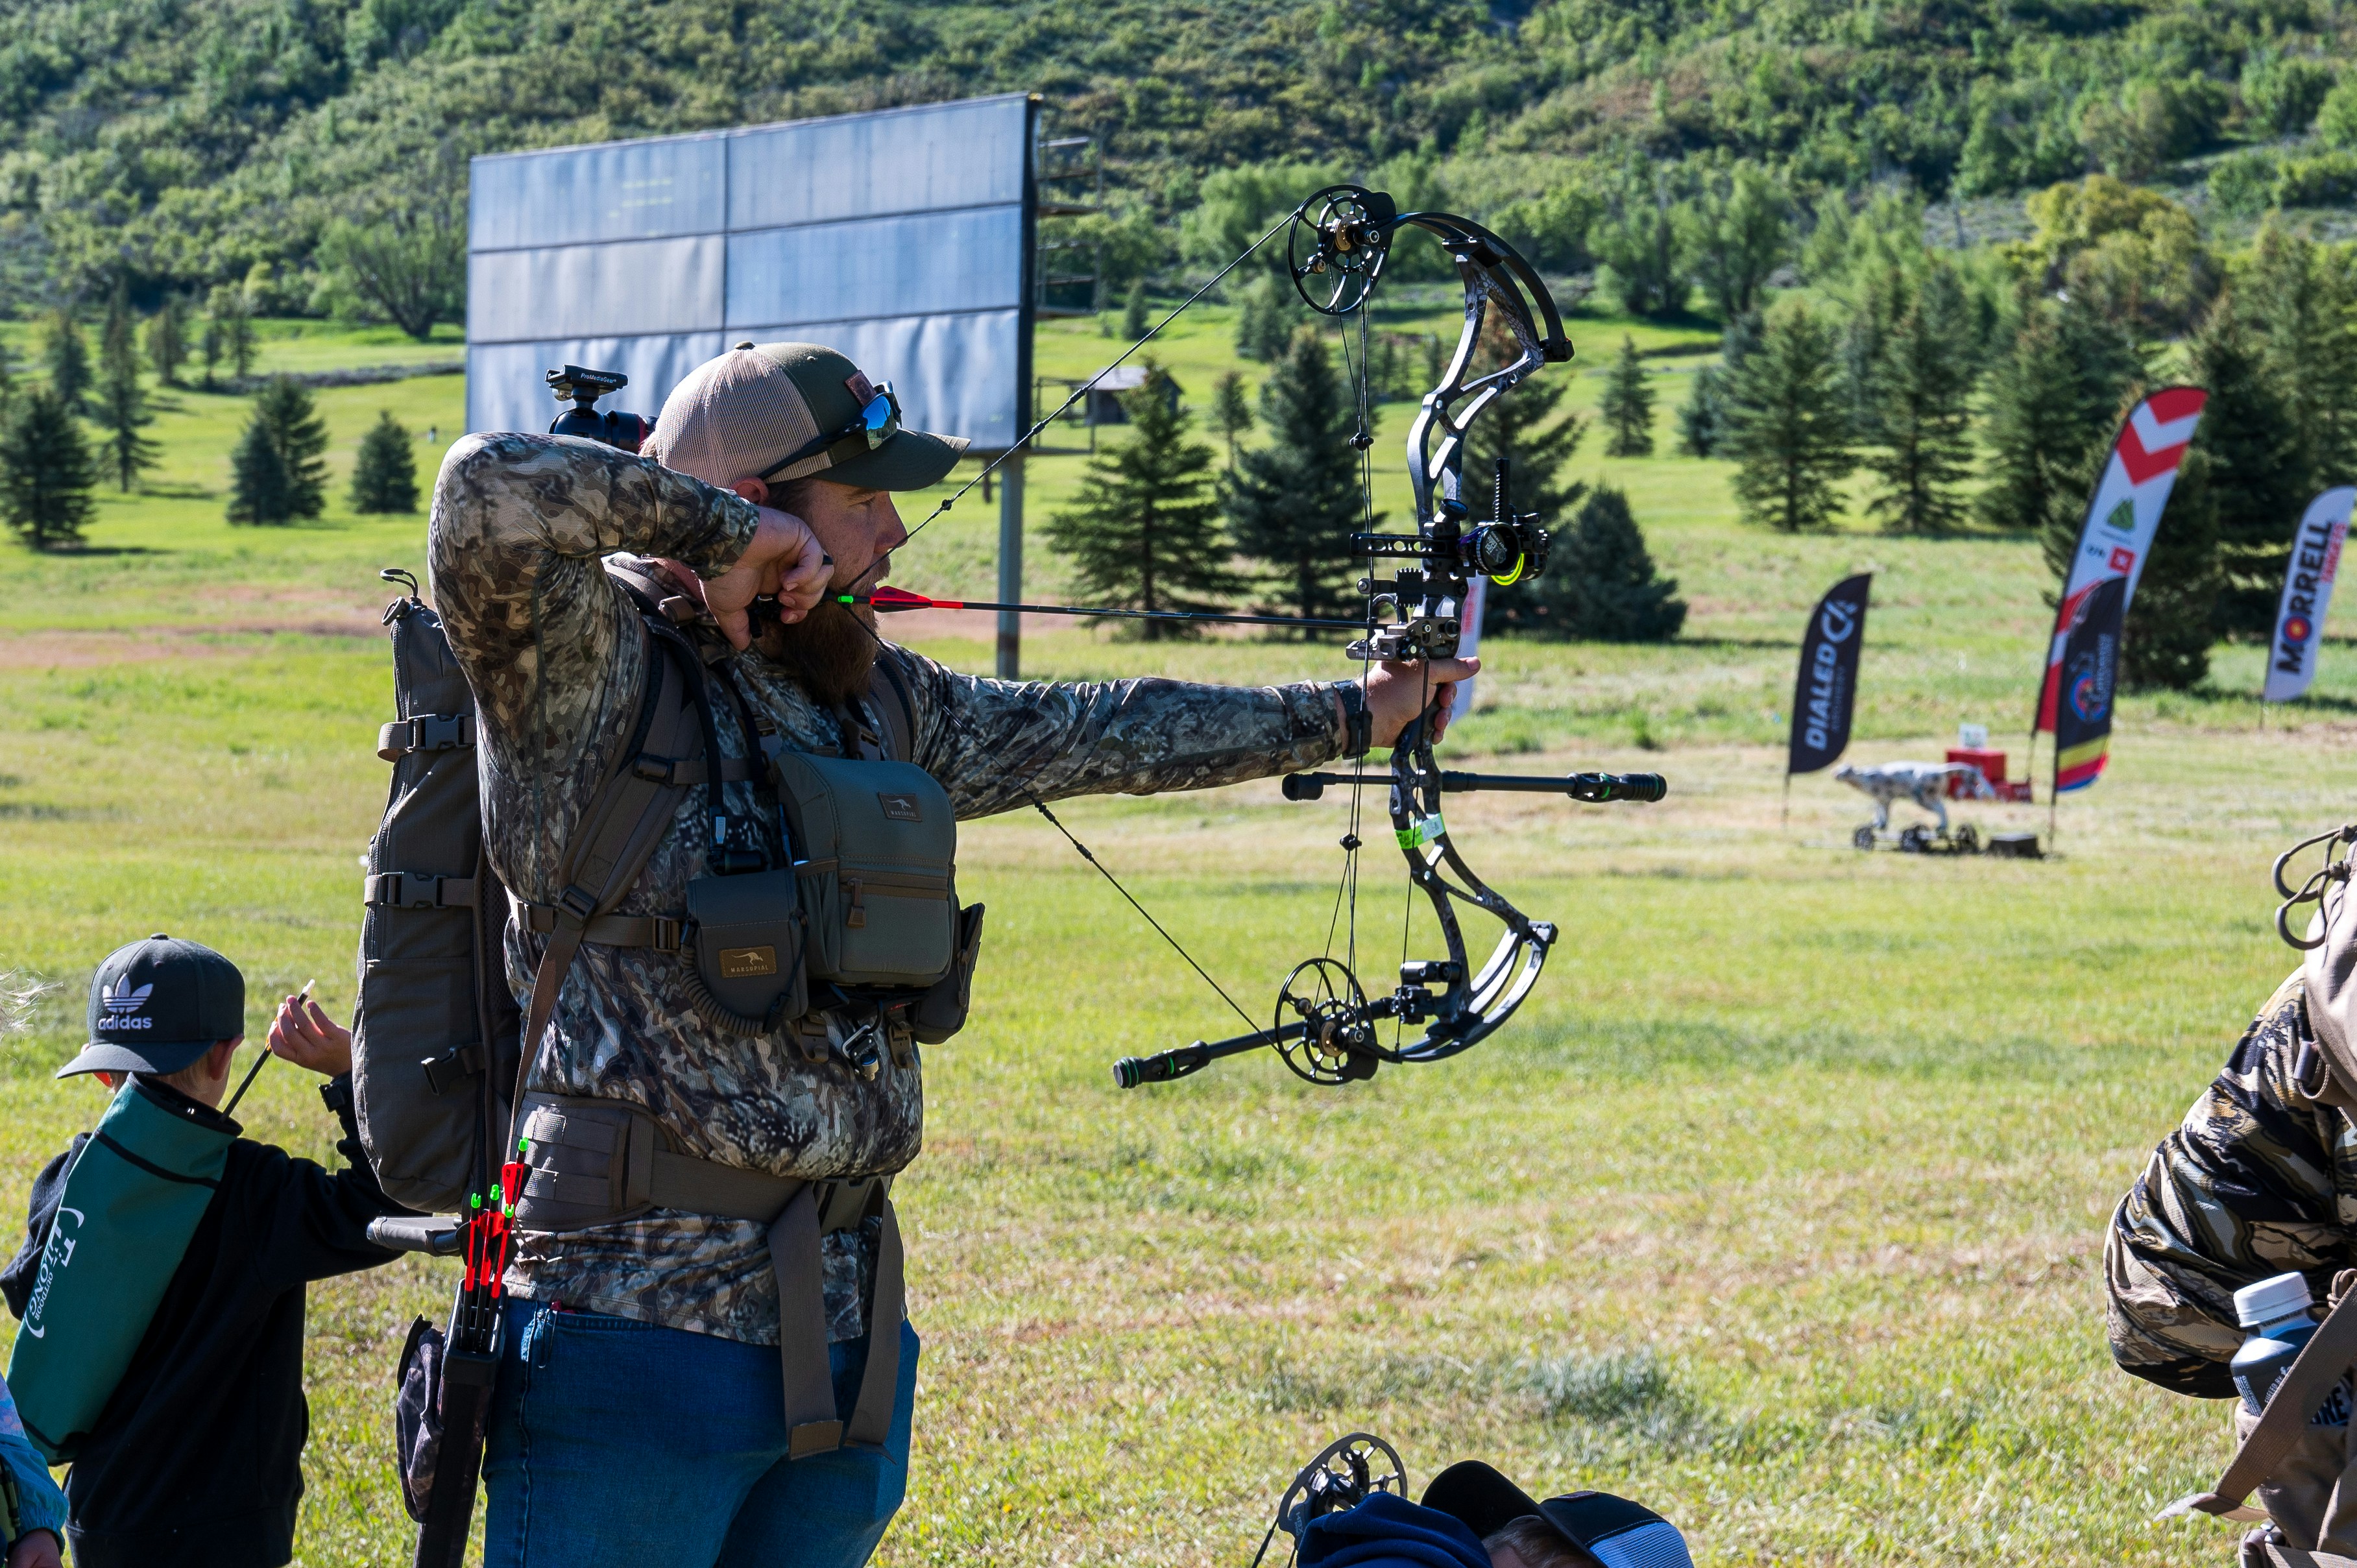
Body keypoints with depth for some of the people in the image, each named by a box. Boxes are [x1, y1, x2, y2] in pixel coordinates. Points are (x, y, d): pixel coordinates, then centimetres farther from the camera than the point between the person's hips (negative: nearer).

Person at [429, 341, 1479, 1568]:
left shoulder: (880, 706, 15)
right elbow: (489, 489, -25)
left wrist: (1350, 715, 33)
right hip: (638, 1321, -7)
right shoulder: (593, 676, -9)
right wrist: (720, 526, -15)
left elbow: (1096, 733, 26)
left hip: (844, 1330, 8)